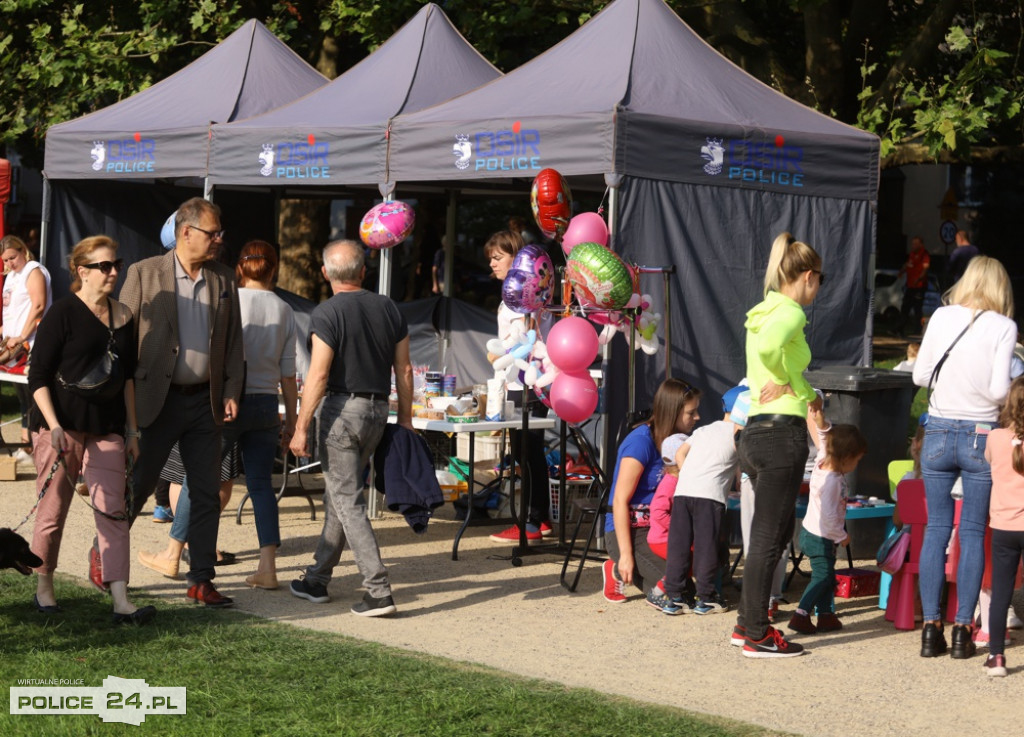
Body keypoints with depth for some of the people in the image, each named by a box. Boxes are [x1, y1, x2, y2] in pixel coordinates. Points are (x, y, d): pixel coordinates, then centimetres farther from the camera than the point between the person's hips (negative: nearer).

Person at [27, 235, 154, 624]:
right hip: (63, 427, -4)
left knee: (112, 511, -5)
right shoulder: (63, 313, -6)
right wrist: (53, 425, -17)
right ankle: (43, 588, 24)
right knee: (53, 512, 5)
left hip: (106, 429, 4)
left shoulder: (122, 315, 10)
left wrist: (132, 428, 15)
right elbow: (37, 376, -8)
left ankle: (121, 603, -10)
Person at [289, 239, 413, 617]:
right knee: (337, 495, 18)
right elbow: (404, 369, 8)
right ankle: (317, 580, 26)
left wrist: (301, 427, -12)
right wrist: (405, 418, 16)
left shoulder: (328, 312, -11)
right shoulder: (389, 309, 7)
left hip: (342, 408, -6)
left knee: (348, 502, -5)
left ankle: (379, 591, -13)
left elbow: (318, 375, -15)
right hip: (378, 409, 7)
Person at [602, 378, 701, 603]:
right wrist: (625, 555, -22)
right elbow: (620, 501, -18)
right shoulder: (641, 441, -16)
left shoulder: (677, 440, 9)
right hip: (629, 531, -8)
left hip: (658, 529, 8)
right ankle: (619, 571, 3)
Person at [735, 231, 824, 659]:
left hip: (755, 432, 9)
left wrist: (805, 394, 16)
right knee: (769, 538, -2)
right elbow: (768, 346, -33)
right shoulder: (790, 312, -12)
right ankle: (756, 636, 4)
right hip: (781, 433, -9)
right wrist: (790, 385, -16)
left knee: (772, 532, 18)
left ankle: (748, 624, 24)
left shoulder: (764, 312, 16)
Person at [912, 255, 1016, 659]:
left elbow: (920, 375, 3)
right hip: (981, 436, -2)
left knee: (936, 528, 9)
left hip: (939, 432, 2)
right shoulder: (1003, 327, -6)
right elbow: (999, 390, -12)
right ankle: (962, 630, 6)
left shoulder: (942, 316, 0)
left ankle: (931, 627, 8)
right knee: (973, 534, 7)